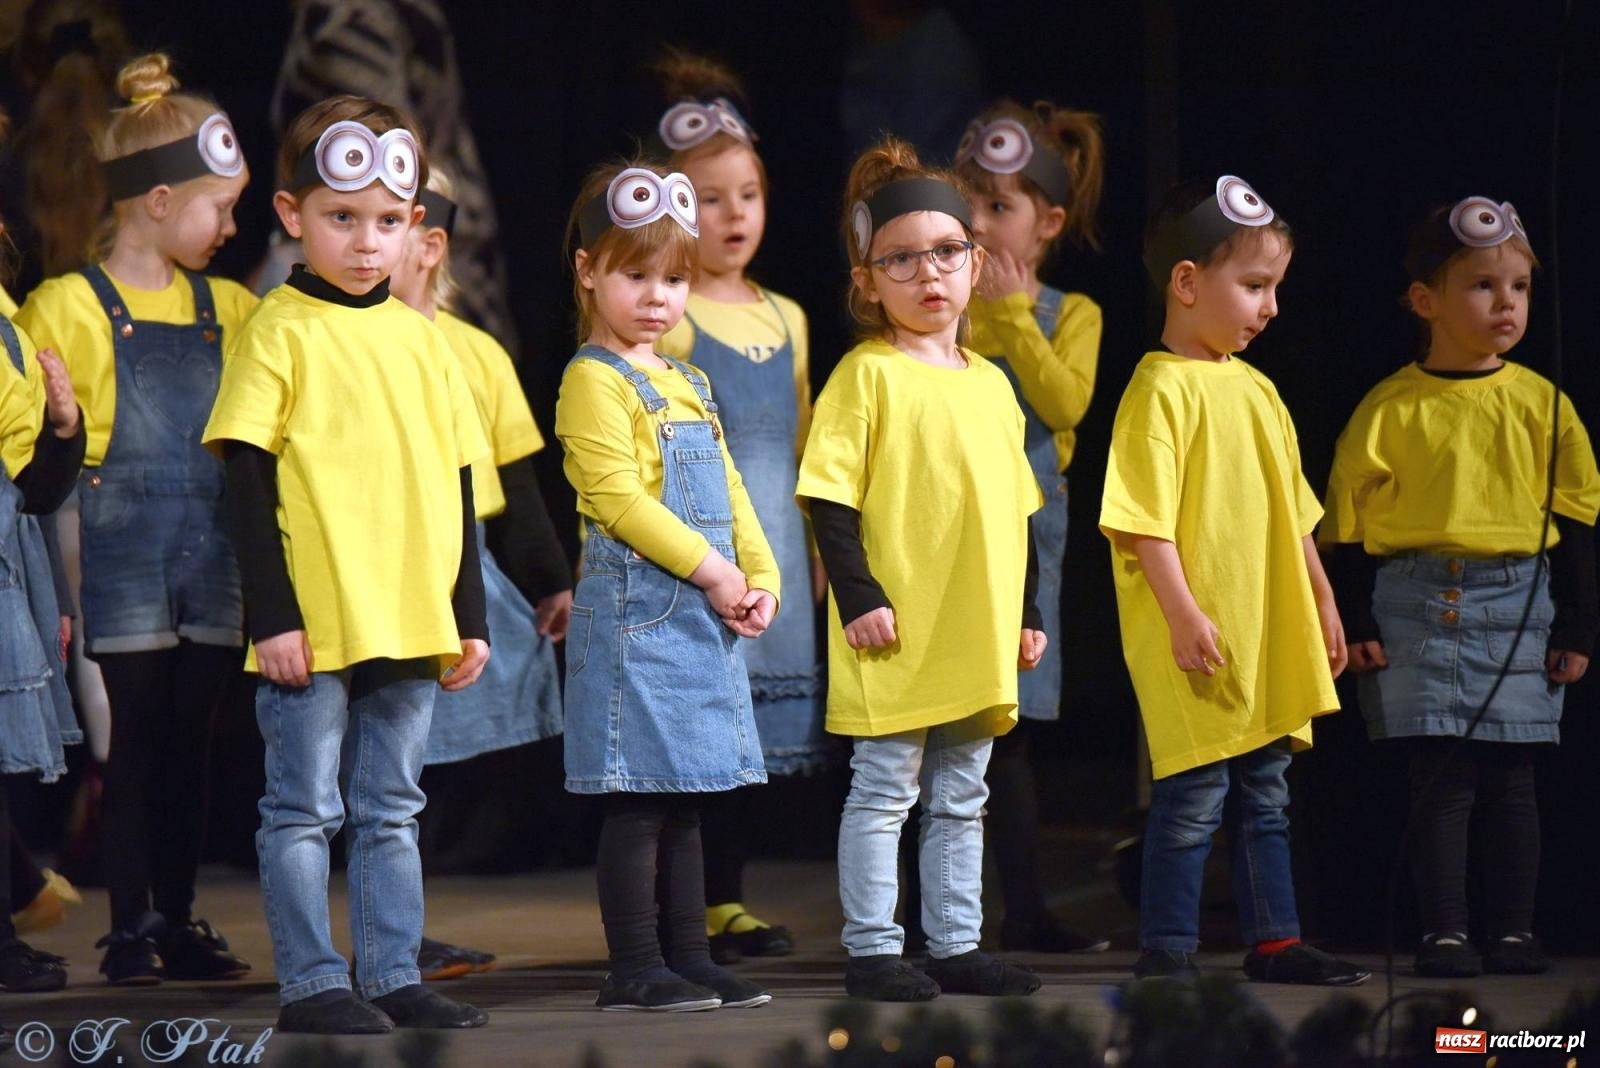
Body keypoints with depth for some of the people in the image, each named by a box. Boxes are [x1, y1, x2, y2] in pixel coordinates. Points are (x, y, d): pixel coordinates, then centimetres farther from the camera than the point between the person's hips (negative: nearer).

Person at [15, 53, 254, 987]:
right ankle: (132, 929, 5)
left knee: (192, 741, 7)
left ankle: (179, 922, 15)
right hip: (124, 553, -5)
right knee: (138, 741, -2)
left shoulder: (226, 309, 10)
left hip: (211, 559, 5)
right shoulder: (70, 308, -5)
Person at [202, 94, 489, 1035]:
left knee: (392, 809, 11)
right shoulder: (280, 332, -4)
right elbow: (248, 480, -8)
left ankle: (394, 976, 16)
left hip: (411, 622, 5)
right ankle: (312, 983, 4)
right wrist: (273, 615, -14)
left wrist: (469, 617, 12)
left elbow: (456, 487, 16)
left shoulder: (422, 340, 11)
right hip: (312, 625, -5)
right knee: (305, 809, 0)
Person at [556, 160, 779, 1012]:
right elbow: (617, 498, -17)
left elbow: (728, 492, 19)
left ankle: (688, 958, 17)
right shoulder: (594, 382, -8)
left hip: (705, 616, 8)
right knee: (638, 799, -7)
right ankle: (634, 968, -4)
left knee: (683, 798, 12)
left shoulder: (690, 386, 18)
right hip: (634, 614, -8)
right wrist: (708, 568, -18)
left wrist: (760, 575, 4)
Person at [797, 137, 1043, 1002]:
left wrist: (1026, 612, 15)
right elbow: (829, 499, -10)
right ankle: (872, 952, 2)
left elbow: (1018, 508, 19)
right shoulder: (866, 376, -6)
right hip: (895, 635, -6)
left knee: (961, 798, 12)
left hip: (978, 637, 6)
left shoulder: (990, 385, 13)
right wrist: (859, 597, -17)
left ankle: (957, 945, 18)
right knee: (885, 791, -2)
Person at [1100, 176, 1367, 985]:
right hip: (1196, 641, -8)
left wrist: (1322, 603, 22)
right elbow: (1145, 519, -17)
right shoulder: (1162, 389, -11)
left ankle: (1274, 941, 18)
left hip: (1267, 632, 8)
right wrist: (1183, 614, -22)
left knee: (1264, 789, 12)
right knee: (1195, 793, -5)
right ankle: (1166, 953, 1)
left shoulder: (1255, 389, 14)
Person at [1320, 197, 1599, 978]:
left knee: (1509, 777, 3)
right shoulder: (1390, 409, 1)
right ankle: (1444, 933, 2)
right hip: (1416, 608, -1)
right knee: (1440, 776, -3)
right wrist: (1354, 622, -2)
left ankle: (1514, 929, 12)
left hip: (1518, 606, 1)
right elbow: (1346, 522, 4)